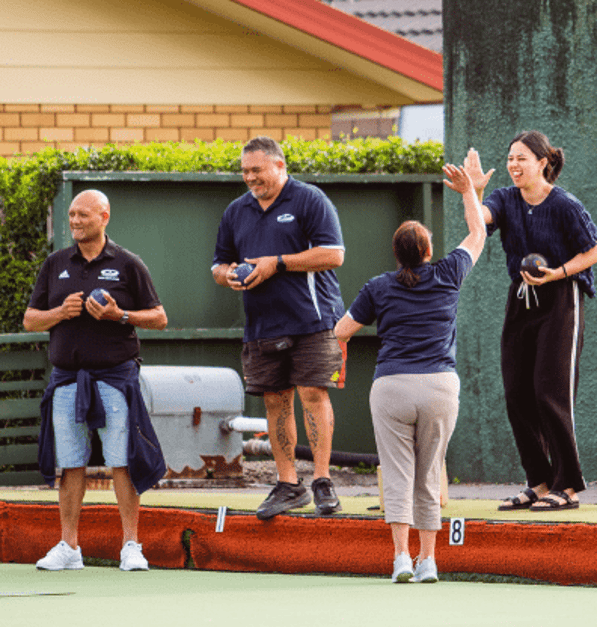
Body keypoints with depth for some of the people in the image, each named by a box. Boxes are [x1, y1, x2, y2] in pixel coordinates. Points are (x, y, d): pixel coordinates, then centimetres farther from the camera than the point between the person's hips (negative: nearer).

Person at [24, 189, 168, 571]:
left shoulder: (127, 265, 2)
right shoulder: (55, 265, 12)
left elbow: (159, 318, 3)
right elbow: (30, 320, 13)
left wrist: (119, 315, -13)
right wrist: (61, 313, -7)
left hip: (115, 375, -3)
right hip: (66, 378, 3)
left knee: (123, 461, -6)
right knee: (69, 464, 3)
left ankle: (131, 546, -3)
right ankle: (69, 547, 8)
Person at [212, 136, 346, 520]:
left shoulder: (310, 201, -3)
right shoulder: (237, 211, 16)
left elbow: (333, 254, -11)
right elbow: (219, 263, 23)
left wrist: (277, 264, -14)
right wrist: (227, 274, -3)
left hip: (311, 321, -6)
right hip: (262, 326, 6)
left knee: (313, 393, -11)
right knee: (276, 401, 5)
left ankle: (323, 481, -9)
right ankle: (288, 485, 10)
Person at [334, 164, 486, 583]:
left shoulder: (379, 289, 5)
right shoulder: (447, 277, 7)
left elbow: (342, 331, 14)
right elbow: (478, 234, 23)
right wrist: (468, 191, 35)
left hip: (391, 387, -1)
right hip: (440, 387, 1)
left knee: (398, 477, -2)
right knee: (429, 478, 9)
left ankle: (402, 557, -15)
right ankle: (428, 560, 7)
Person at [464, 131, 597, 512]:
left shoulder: (565, 206, -13)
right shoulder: (507, 200, 3)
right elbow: (480, 219, -17)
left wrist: (557, 274, -18)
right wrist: (474, 191, -36)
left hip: (561, 299, -6)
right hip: (522, 300, 7)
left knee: (550, 391, -10)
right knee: (517, 393, 4)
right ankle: (540, 484, 13)